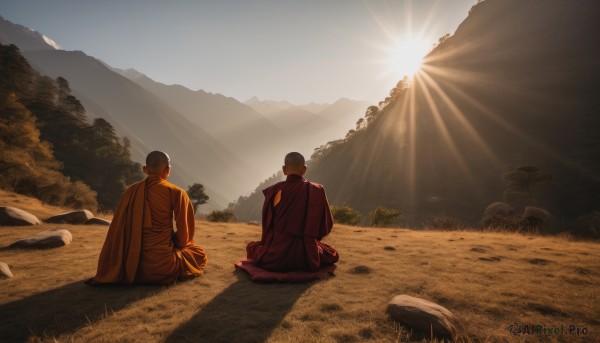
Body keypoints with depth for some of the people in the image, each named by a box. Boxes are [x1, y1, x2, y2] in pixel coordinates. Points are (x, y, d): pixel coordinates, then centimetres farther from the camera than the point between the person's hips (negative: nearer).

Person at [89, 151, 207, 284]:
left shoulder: (131, 191, 3)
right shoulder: (176, 192, -9)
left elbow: (117, 230, 7)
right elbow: (184, 234, -6)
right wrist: (175, 242, 16)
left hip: (132, 266, 6)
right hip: (162, 264, -6)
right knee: (199, 254, 21)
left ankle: (140, 272, 21)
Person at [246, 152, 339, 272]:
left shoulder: (274, 190, -6)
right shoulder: (317, 191, -4)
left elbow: (267, 224, 4)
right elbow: (327, 225, 5)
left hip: (275, 258, 0)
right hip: (307, 257, 0)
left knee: (251, 247, 31)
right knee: (332, 253, 30)